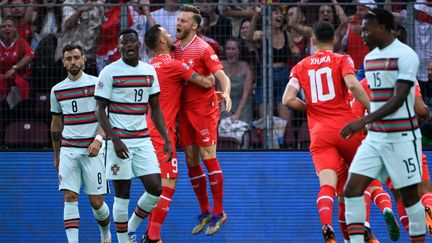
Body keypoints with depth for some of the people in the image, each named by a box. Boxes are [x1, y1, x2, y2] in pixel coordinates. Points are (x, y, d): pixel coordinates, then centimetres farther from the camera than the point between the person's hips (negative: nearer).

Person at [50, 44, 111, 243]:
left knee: (96, 202, 1)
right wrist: (56, 155, 22)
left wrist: (98, 139, -20)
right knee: (70, 197, -11)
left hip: (92, 150, -3)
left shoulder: (96, 84, -2)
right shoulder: (57, 90, 11)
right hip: (68, 151, 3)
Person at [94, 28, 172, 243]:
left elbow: (155, 109, 15)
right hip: (119, 140, -5)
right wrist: (114, 140, -18)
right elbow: (100, 110, -7)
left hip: (143, 140, 5)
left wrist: (166, 139, 7)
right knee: (122, 194, -2)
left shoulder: (149, 71, 9)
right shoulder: (109, 72, -6)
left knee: (155, 188, -2)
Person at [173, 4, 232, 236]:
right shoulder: (174, 48, 8)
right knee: (191, 161, 8)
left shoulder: (203, 49, -11)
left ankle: (218, 213, 0)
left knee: (208, 158, -6)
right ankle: (205, 211, 18)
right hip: (184, 109, 6)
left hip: (204, 108, -6)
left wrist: (226, 93, -36)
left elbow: (221, 76, -17)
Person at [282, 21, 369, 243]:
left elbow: (288, 100, 2)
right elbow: (353, 85, -14)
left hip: (319, 133, 1)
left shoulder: (301, 66, 14)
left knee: (327, 185, -14)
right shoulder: (342, 60, 6)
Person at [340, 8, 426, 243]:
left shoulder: (405, 55, -13)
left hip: (402, 136, -7)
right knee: (352, 189, -7)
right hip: (375, 136, 7)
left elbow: (398, 99, -20)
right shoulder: (370, 58, 13)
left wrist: (363, 121, -27)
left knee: (409, 195, 0)